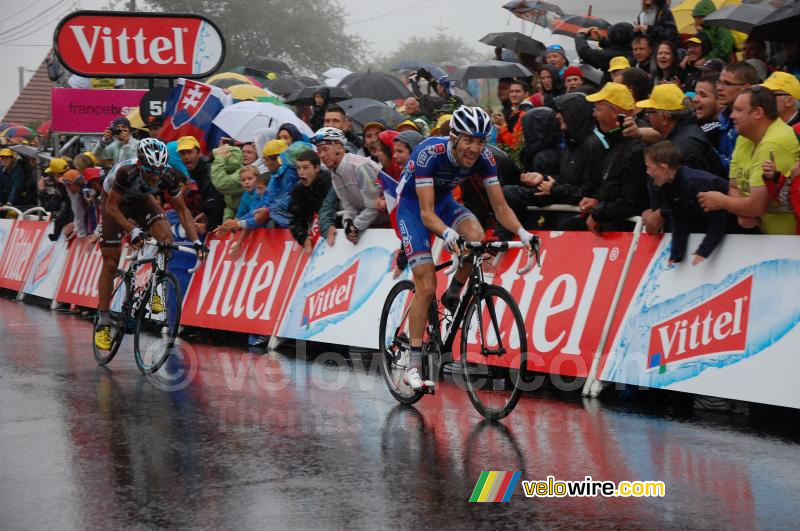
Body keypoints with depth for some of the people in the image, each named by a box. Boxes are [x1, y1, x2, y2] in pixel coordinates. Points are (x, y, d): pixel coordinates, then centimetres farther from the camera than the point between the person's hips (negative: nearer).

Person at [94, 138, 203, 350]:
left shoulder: (168, 176, -29)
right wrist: (133, 230, -44)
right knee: (110, 263, -4)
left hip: (142, 201, 3)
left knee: (165, 235, -26)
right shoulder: (126, 172, -39)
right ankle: (103, 323, 5)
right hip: (116, 203, -3)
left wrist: (196, 241, -27)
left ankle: (155, 291, -9)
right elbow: (112, 206, -31)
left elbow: (182, 209, -16)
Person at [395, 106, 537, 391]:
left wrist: (521, 232, -36)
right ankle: (412, 368, -7)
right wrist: (448, 233, -57)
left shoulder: (483, 158, -20)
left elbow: (500, 207, -17)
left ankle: (453, 296, 0)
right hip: (412, 205, -4)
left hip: (443, 200, 4)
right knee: (426, 287, -15)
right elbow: (426, 213, -38)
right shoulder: (430, 153, -33)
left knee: (477, 237, -30)